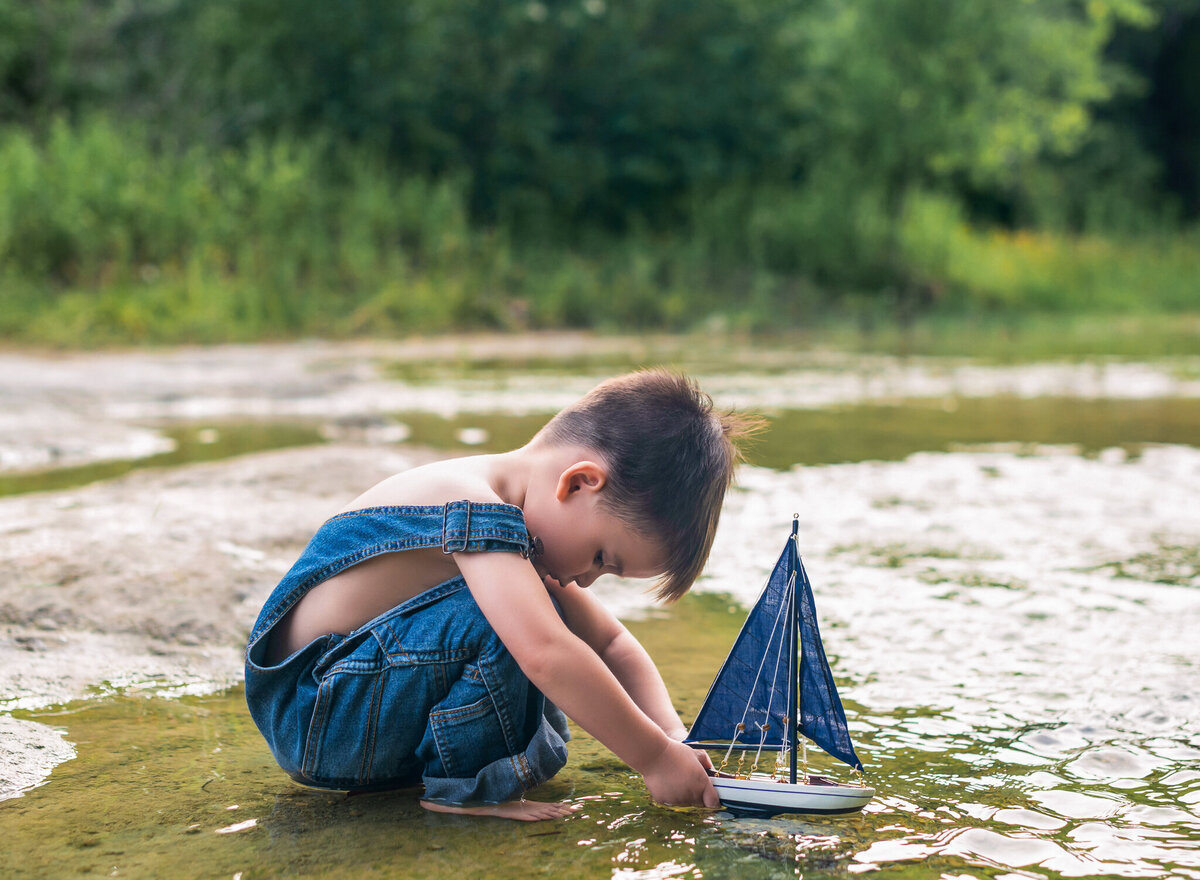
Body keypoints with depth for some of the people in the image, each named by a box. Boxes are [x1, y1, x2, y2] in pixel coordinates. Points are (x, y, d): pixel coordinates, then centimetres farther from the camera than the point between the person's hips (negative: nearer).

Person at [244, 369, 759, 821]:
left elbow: (611, 644, 12)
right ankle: (468, 788, -15)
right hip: (314, 714, -10)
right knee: (513, 617, -26)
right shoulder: (474, 505, -24)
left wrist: (672, 736, -4)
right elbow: (546, 654, -36)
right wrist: (654, 757, -30)